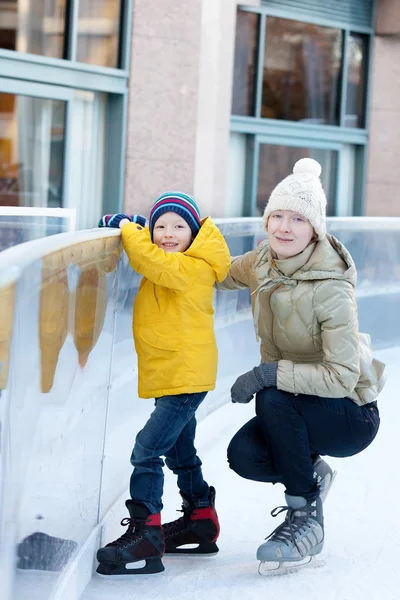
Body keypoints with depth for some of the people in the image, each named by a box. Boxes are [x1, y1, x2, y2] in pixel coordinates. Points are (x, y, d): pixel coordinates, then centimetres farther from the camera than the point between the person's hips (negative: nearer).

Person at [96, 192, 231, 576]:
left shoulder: (193, 268, -18)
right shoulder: (169, 264, 10)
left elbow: (155, 263, -31)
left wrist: (127, 228, -19)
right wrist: (132, 229, 6)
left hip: (185, 377, -11)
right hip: (172, 375, 11)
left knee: (147, 451, -16)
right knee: (179, 452, 23)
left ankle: (144, 536, -16)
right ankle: (201, 521, 38)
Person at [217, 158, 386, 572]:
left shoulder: (331, 290, -26)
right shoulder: (264, 261, -6)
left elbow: (343, 377, -29)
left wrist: (270, 373, -33)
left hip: (351, 415, -5)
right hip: (295, 407, 5)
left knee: (272, 399, -33)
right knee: (243, 455, -23)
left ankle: (306, 520, -14)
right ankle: (310, 474, 11)